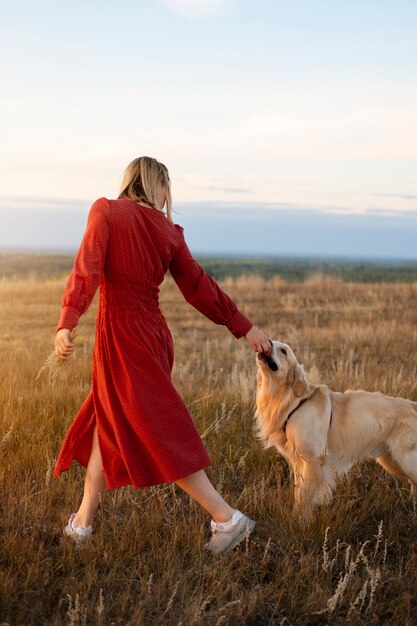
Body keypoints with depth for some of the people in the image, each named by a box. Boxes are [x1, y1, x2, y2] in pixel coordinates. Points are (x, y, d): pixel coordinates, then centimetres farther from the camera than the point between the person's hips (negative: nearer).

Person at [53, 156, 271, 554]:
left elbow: (87, 269, -19)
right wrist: (243, 327, 11)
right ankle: (82, 521, 27)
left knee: (157, 435, -2)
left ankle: (226, 518, -1)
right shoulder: (167, 230, 5)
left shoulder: (105, 212, -5)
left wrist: (66, 324, -27)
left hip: (119, 332, -5)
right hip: (152, 332, 6)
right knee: (107, 421, 18)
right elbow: (198, 286, 5)